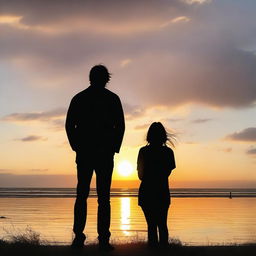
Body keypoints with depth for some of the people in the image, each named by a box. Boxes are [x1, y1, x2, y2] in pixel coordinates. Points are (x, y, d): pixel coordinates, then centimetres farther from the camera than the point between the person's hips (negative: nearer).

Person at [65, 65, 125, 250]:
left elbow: (69, 125, 4)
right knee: (104, 197, -1)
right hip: (105, 153, -2)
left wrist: (77, 148, 10)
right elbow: (120, 126, -1)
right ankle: (103, 239, -5)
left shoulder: (79, 98, 9)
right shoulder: (112, 98, 3)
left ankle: (79, 237, 0)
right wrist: (114, 149, 7)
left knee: (81, 195, 7)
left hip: (84, 153, 2)